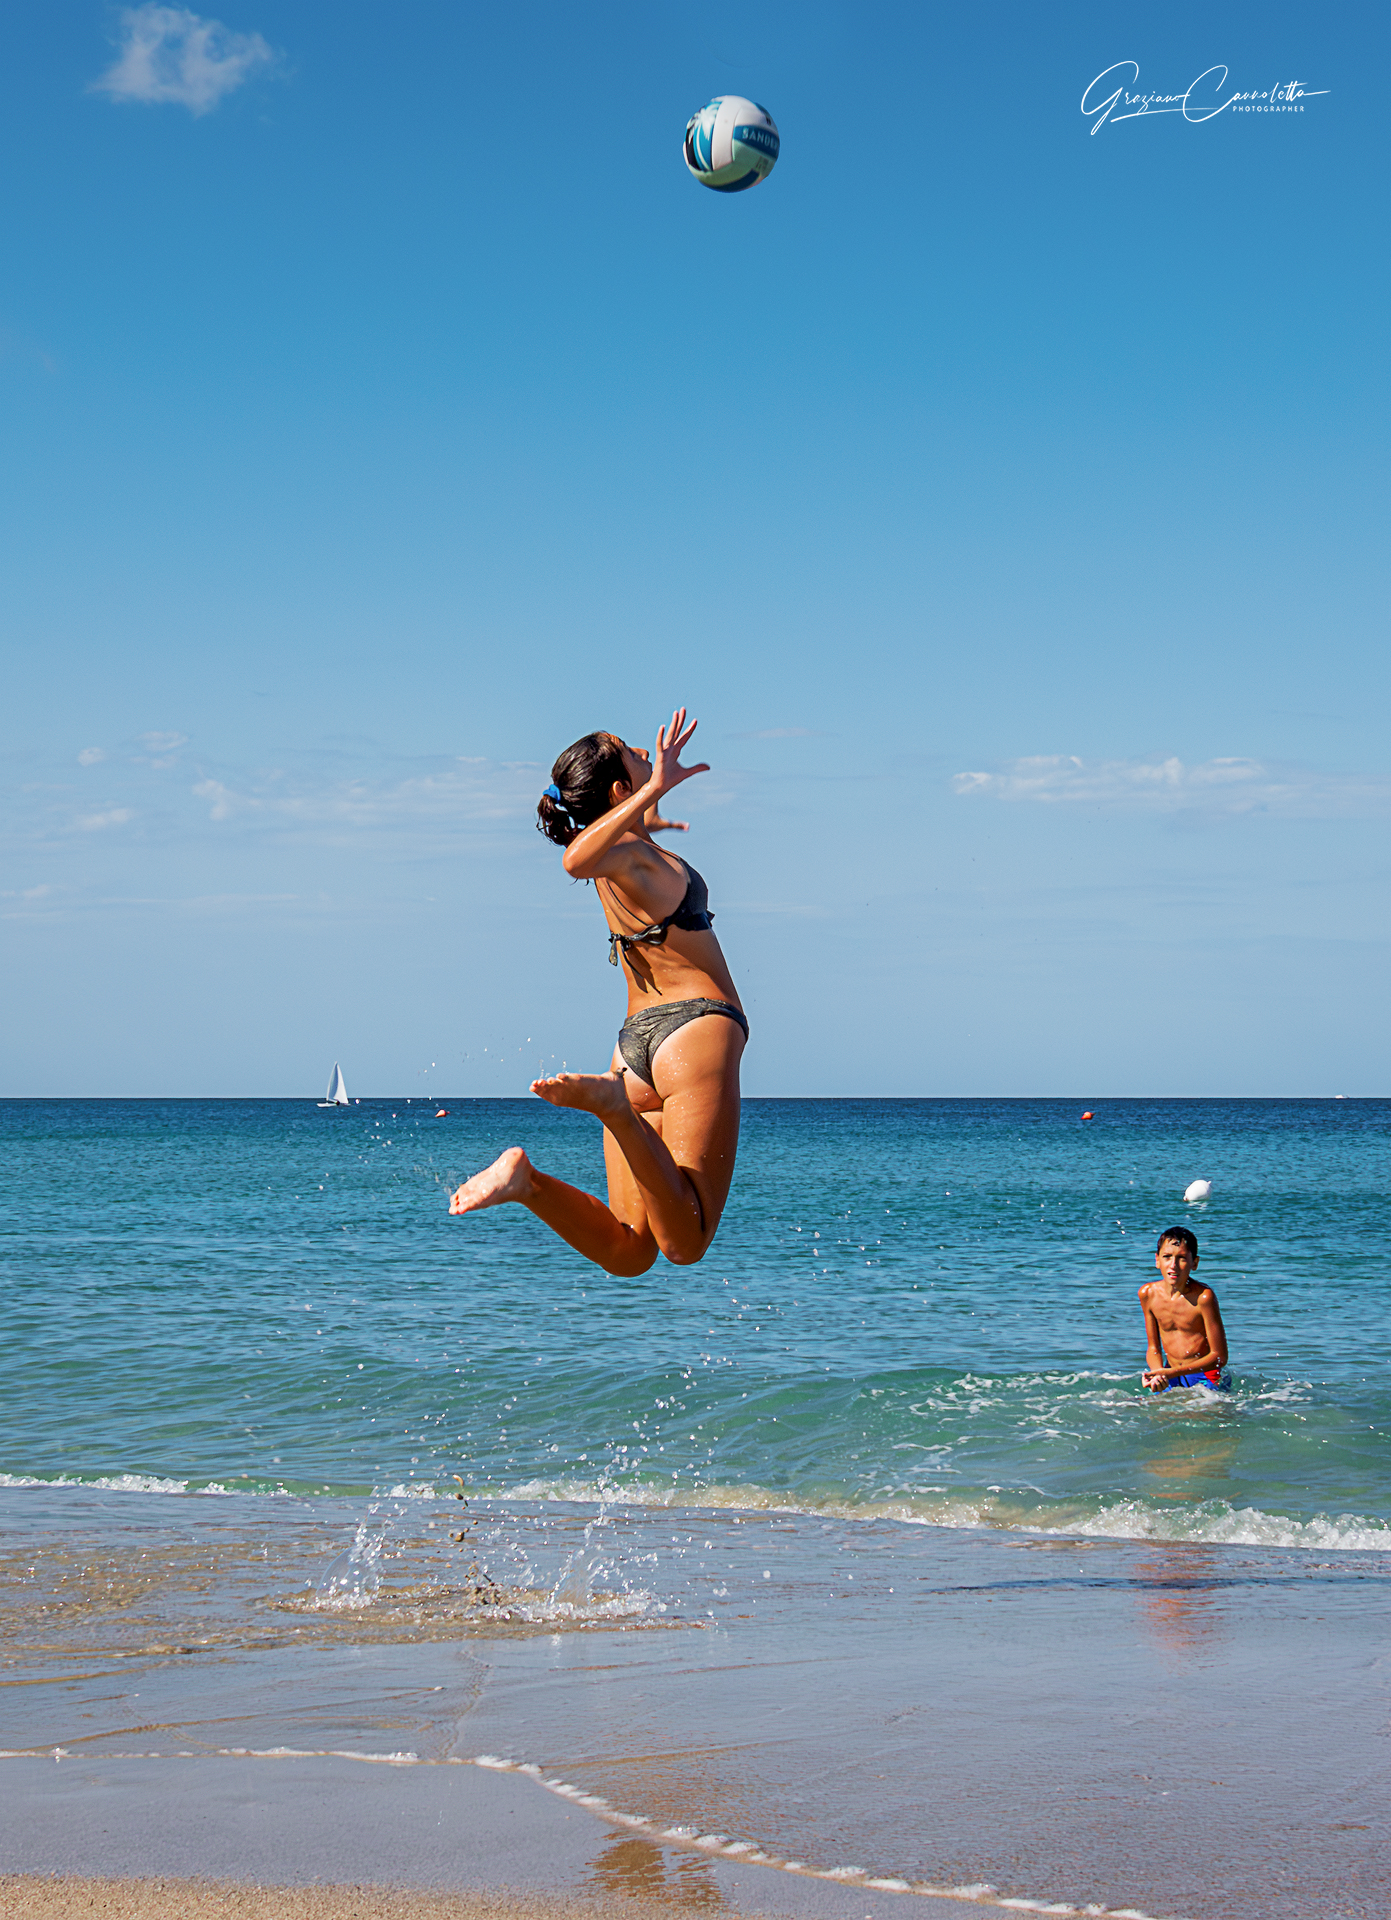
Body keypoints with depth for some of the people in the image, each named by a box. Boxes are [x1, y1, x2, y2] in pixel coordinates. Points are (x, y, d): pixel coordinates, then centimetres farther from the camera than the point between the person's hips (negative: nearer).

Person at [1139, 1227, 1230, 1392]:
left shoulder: (1203, 1297, -18)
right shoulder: (1148, 1293, -3)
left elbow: (1219, 1357, -14)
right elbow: (1153, 1348, 7)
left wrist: (1172, 1372, -21)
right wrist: (1159, 1375, -15)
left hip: (1207, 1377, -5)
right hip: (1172, 1378, 5)